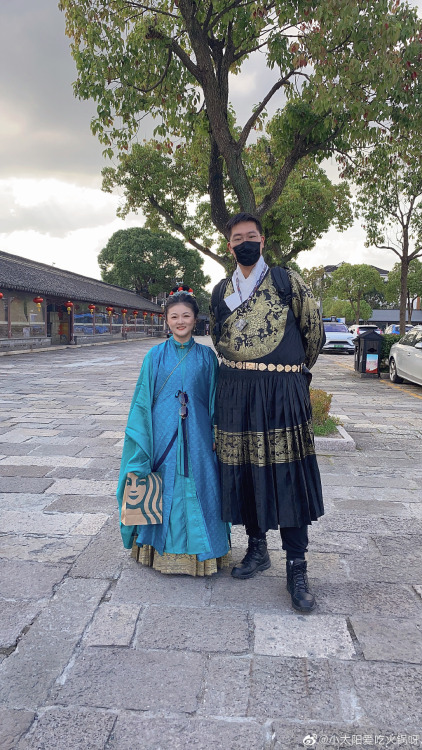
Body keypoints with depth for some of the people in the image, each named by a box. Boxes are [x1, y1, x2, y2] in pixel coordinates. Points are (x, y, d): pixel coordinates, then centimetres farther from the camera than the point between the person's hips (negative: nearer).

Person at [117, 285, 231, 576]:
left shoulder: (206, 356, 3)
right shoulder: (156, 355, 2)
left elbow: (215, 399, 6)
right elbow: (144, 398, 5)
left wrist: (216, 436, 2)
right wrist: (143, 439, 1)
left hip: (196, 436, 0)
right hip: (163, 433, 0)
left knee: (198, 487, 4)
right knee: (164, 491, 6)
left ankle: (200, 551, 21)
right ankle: (164, 550, 24)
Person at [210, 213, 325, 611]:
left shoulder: (287, 281, 2)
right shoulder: (220, 292, 12)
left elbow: (313, 329, 7)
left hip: (283, 392, -3)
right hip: (236, 393, 4)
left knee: (288, 474, -3)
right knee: (243, 470, 8)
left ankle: (296, 567, 8)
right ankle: (257, 549, 27)